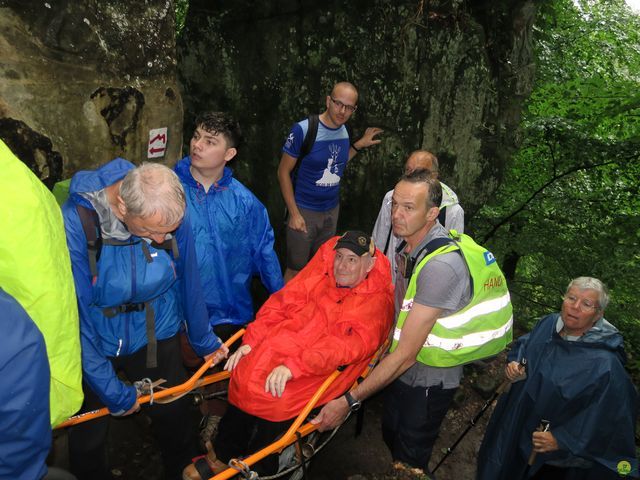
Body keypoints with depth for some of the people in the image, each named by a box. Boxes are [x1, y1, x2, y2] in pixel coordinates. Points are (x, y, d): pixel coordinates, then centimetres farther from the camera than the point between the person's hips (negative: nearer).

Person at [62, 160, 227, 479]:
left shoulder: (172, 213, -20)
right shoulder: (75, 223, -29)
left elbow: (187, 281, -6)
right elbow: (75, 316, -23)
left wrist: (203, 340, 7)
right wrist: (112, 391, -18)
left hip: (155, 335, 2)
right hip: (94, 344, -2)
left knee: (173, 417, 18)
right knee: (87, 439, 17)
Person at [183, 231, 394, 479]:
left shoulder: (376, 300, -2)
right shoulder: (318, 272, 12)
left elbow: (350, 345, -15)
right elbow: (282, 301, 10)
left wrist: (294, 366, -26)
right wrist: (250, 341, -2)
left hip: (321, 369, -4)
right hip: (280, 344, 4)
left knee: (279, 397, -22)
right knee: (244, 377, -15)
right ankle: (223, 456, 11)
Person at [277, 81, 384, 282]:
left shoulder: (344, 130, 1)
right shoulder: (303, 129, -17)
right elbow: (283, 172, -12)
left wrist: (358, 145, 3)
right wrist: (294, 214, -15)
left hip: (332, 211, 6)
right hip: (304, 211, -5)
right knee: (295, 271, 6)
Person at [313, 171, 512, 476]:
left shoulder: (442, 265, -33)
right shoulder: (410, 244, -5)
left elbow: (406, 353, -31)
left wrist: (349, 401, -28)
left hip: (427, 382, -8)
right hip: (404, 369, 8)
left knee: (410, 462, 14)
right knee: (391, 437, 28)